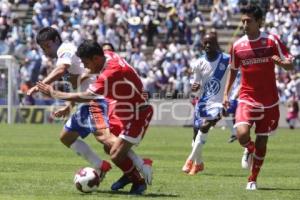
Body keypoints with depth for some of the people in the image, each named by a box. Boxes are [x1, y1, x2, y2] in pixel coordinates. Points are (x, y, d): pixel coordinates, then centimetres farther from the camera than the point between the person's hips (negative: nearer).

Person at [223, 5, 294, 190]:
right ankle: (249, 149, 15)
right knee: (242, 135, -22)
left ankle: (253, 179, 23)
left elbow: (291, 65, -3)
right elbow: (233, 71, 15)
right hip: (247, 99, 0)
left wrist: (281, 62, -25)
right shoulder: (238, 45, 1)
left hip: (269, 101, 0)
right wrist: (226, 93, 8)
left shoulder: (272, 40, -5)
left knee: (262, 142, 5)